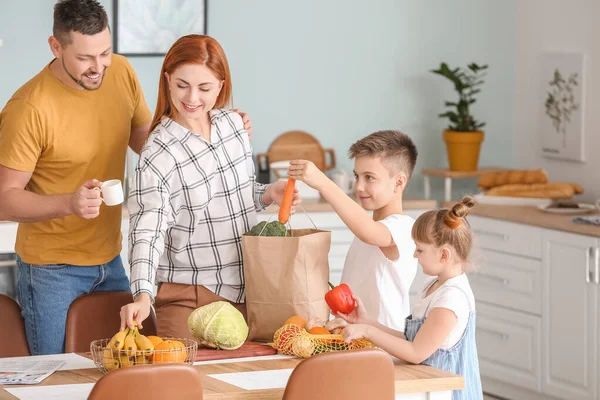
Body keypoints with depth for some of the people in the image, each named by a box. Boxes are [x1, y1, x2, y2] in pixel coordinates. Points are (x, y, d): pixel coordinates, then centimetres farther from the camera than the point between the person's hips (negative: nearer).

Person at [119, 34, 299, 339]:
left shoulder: (233, 124, 5)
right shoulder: (157, 156, -14)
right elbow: (147, 231, -20)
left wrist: (268, 195, 0)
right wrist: (142, 295, -34)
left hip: (245, 291, 5)